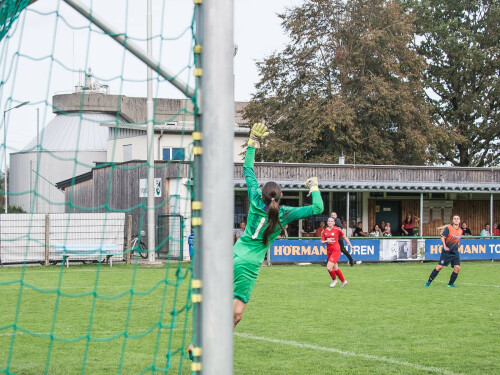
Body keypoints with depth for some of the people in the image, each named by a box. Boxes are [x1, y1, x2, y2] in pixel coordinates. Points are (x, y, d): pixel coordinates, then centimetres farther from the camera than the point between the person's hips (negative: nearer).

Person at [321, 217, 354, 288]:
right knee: (335, 268, 11)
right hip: (329, 251, 5)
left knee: (329, 268, -16)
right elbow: (322, 242, 6)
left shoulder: (337, 229, -3)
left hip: (336, 250, -5)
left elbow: (344, 237, 8)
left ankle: (334, 280, 10)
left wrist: (350, 245, 11)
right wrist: (327, 241, -15)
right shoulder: (325, 231, 7)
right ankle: (343, 281, 29)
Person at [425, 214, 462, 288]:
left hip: (455, 252, 5)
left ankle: (450, 284, 9)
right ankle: (429, 282, 5)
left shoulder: (460, 231, 10)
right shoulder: (448, 228, -7)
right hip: (446, 251, -5)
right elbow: (442, 237, -14)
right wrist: (444, 246, -26)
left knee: (457, 268, -6)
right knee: (439, 267, -6)